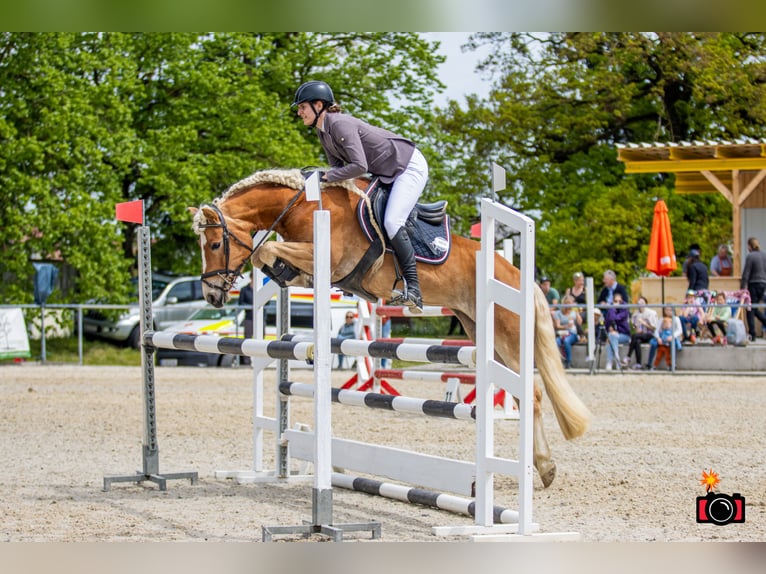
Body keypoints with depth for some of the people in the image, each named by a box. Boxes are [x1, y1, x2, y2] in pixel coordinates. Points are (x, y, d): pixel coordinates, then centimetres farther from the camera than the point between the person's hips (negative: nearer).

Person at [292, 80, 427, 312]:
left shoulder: (341, 125, -26)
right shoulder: (323, 132, 4)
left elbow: (359, 166, -34)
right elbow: (337, 165, 10)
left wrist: (328, 177, -28)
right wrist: (324, 178, -8)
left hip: (410, 167, -11)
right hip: (388, 173, 11)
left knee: (392, 222, -22)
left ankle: (413, 290, -21)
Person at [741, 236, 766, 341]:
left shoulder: (750, 256, -12)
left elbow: (746, 274, -12)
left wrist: (742, 288, -8)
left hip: (754, 284, -7)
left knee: (750, 309, 0)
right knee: (755, 308, 19)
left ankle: (752, 334, -1)